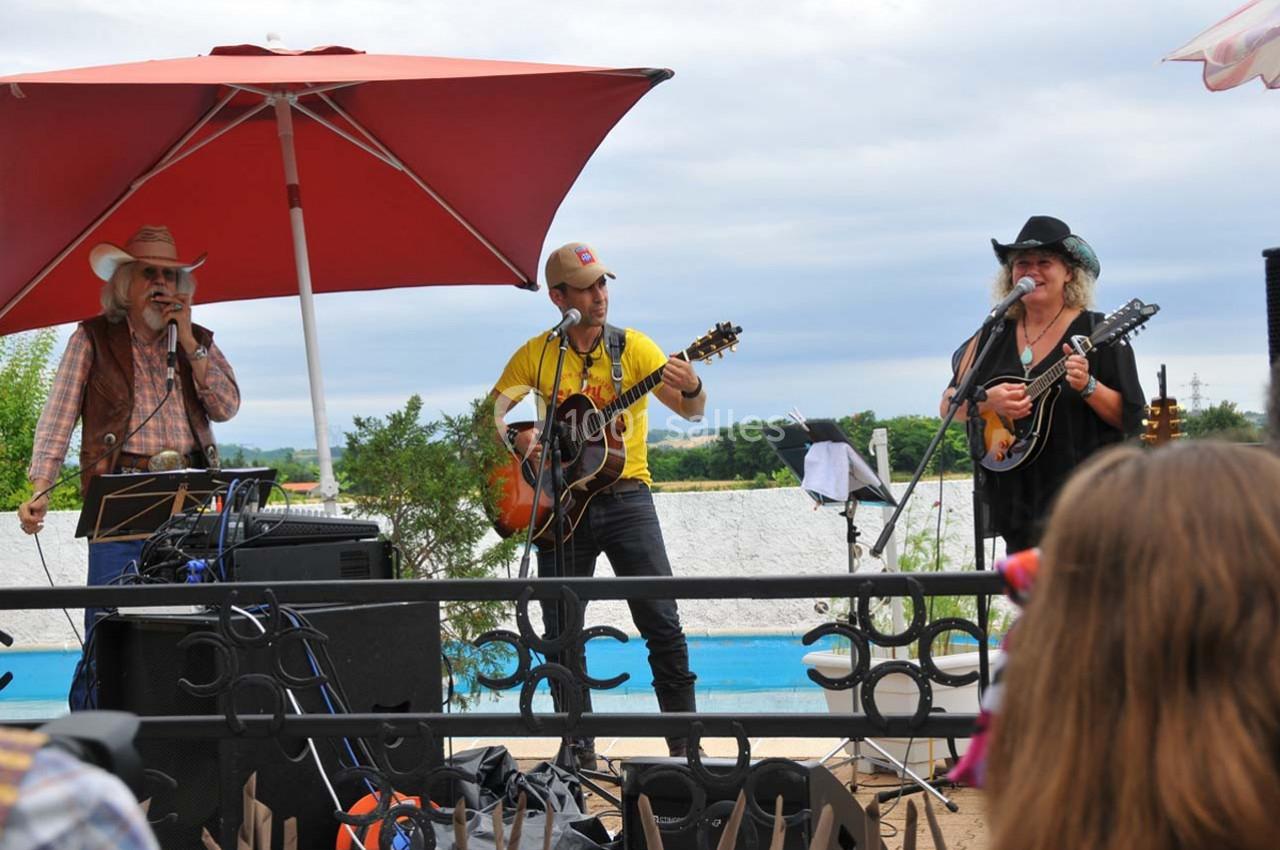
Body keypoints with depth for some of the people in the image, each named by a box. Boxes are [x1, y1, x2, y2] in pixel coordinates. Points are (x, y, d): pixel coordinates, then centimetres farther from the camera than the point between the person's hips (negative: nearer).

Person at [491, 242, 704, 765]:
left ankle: (685, 745, 0)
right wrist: (519, 437, -16)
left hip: (625, 495, -1)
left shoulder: (633, 347, 0)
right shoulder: (536, 354, 4)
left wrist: (691, 390, -30)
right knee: (560, 632, 4)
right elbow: (494, 410, 5)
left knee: (662, 623, -7)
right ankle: (579, 749, 15)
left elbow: (693, 411, -7)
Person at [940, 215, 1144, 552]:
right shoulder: (994, 335, 11)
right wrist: (988, 401, -10)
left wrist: (1088, 387, -21)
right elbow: (949, 405, 8)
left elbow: (1130, 418, -5)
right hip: (1015, 497, 4)